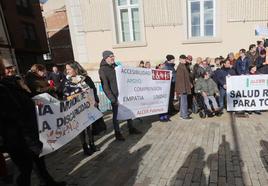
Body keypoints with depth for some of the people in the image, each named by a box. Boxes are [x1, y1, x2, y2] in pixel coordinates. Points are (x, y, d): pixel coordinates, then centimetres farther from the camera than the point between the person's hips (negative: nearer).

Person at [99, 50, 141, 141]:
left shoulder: (115, 65, 9)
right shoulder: (102, 70, -12)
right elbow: (105, 86, -16)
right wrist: (113, 99, -20)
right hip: (115, 96, -6)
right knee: (116, 114, 7)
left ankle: (131, 128, 32)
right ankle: (117, 133, 23)